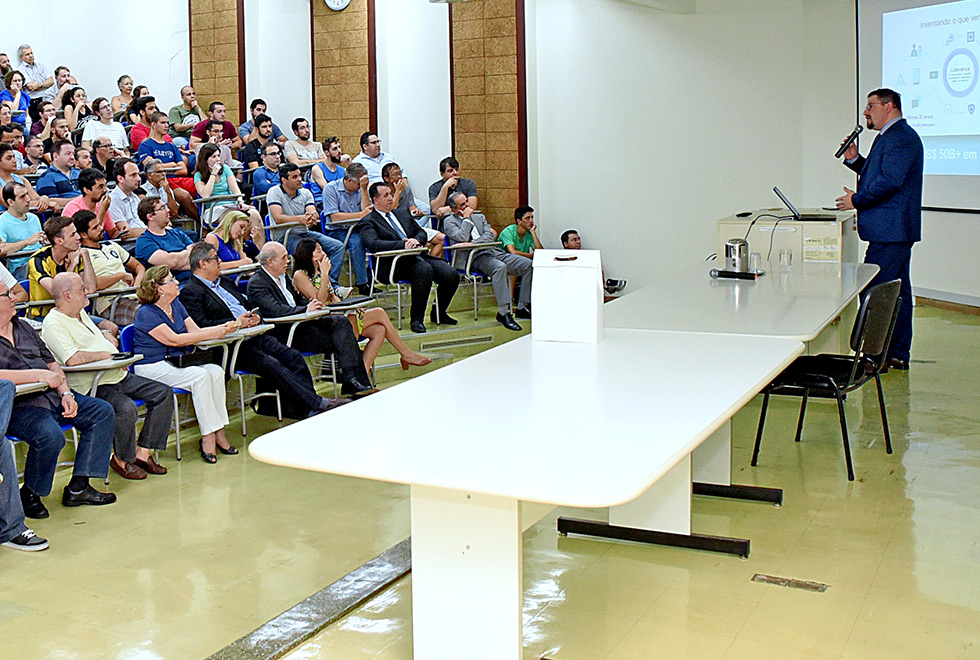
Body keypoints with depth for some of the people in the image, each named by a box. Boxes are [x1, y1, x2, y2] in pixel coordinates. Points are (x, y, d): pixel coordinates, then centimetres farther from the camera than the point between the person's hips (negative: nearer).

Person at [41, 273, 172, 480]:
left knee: (164, 393, -1)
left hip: (118, 375, 10)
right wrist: (107, 354, -15)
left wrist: (108, 341, 11)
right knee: (126, 407, -35)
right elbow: (72, 359, -25)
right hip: (92, 385, -10)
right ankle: (122, 459, -8)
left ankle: (143, 451, 1)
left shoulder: (80, 313, 18)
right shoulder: (53, 323, -12)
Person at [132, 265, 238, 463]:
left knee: (216, 371, -18)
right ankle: (208, 436, -22)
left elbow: (195, 331, 8)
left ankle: (218, 433, -17)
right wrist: (213, 334, -21)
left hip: (176, 362, 8)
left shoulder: (176, 305, 13)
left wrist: (224, 327, -10)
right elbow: (174, 339, -20)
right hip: (152, 368, -8)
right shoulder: (147, 313, -13)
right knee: (201, 376, -28)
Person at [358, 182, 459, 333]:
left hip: (418, 257, 7)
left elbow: (421, 232, 24)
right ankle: (417, 319, -26)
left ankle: (438, 314, 11)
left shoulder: (402, 214, 26)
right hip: (393, 266, -7)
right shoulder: (368, 222, 3)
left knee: (451, 275, -15)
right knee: (425, 269, -37)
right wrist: (403, 245, -23)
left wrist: (416, 240, -2)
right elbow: (373, 244, -14)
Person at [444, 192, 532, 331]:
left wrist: (472, 243, -11)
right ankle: (503, 312, -39)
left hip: (494, 252, 6)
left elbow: (491, 236, 6)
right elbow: (462, 238, -11)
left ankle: (522, 307, -8)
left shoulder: (479, 217, 24)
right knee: (500, 267, -38)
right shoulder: (450, 221, 9)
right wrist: (466, 219, 0)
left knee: (528, 265, -13)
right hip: (475, 258, -6)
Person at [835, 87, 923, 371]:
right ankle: (898, 354, 20)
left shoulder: (901, 137, -14)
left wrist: (856, 199, -13)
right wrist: (854, 159, 11)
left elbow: (890, 180, -23)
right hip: (894, 230, 11)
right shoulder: (891, 136, 20)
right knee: (896, 290, 13)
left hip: (890, 231, -11)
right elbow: (877, 174, 25)